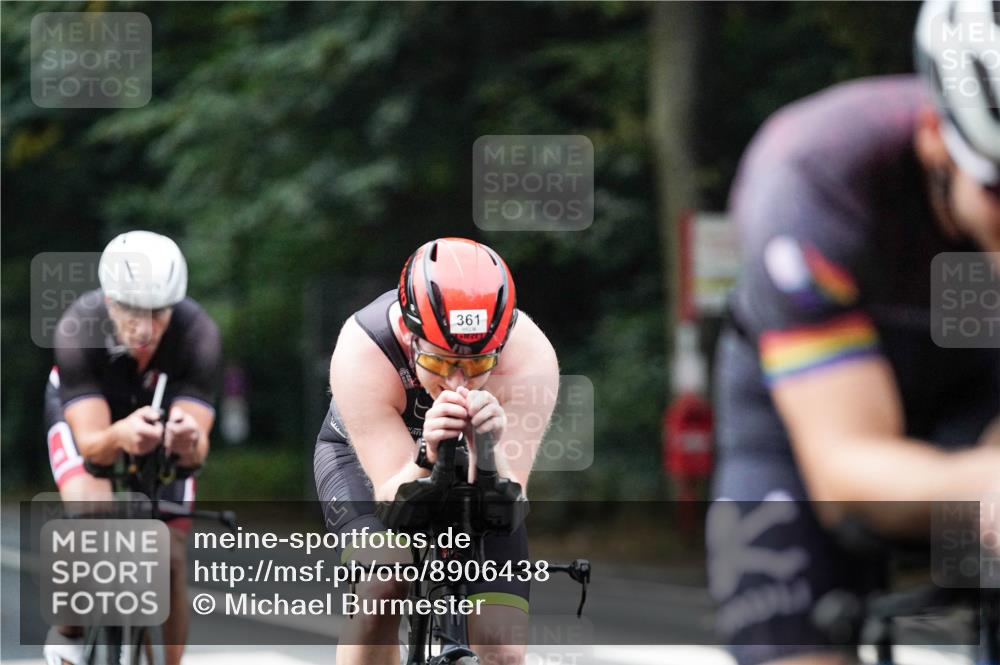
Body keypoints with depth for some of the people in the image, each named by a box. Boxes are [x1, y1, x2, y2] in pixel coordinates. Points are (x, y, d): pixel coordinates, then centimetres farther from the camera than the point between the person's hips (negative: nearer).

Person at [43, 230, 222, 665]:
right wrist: (120, 435, -65)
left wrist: (188, 440, -64)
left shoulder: (198, 334, -36)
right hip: (86, 412, -2)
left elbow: (197, 449, -39)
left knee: (170, 558, -5)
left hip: (163, 413, 2)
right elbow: (91, 443, -41)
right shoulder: (77, 331, -38)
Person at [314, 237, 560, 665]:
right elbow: (394, 499, -37)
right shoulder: (361, 353, -38)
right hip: (366, 456, -1)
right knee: (383, 586, -32)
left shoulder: (530, 357, -35)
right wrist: (426, 459, -57)